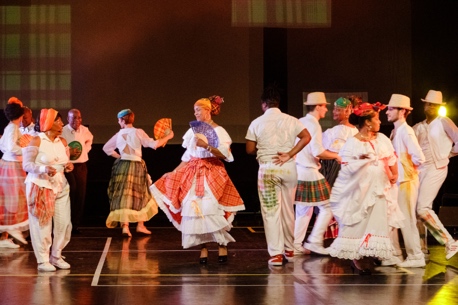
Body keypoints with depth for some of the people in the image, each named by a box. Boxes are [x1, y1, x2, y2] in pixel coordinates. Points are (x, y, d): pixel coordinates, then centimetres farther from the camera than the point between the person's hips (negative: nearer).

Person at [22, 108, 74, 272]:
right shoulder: (36, 141, -8)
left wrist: (68, 166, -5)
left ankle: (56, 256, 18)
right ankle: (43, 260, 7)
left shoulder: (63, 142, 10)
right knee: (42, 224, -2)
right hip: (40, 187, -6)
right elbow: (26, 164, -11)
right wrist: (44, 169, -27)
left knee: (64, 223, 2)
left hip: (60, 186, 6)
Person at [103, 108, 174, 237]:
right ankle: (140, 225, 15)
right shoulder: (138, 132, -5)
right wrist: (168, 137, 3)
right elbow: (154, 144, -9)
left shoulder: (119, 134, 6)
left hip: (122, 166, 2)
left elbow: (106, 148, 16)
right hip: (136, 166, -2)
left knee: (123, 196, 2)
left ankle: (125, 226, -8)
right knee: (140, 195, 13)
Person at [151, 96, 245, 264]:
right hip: (193, 174, 5)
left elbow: (225, 154, -15)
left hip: (212, 174, -5)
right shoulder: (193, 131, 13)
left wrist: (206, 146, -25)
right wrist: (174, 172, 12)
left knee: (212, 210, -16)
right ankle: (203, 248, 2)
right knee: (196, 210, -3)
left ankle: (222, 245, -5)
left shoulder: (219, 131, -2)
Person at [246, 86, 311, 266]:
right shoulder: (291, 120, 3)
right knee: (288, 210, 15)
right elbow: (306, 137, -10)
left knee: (271, 212, 1)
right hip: (288, 168, 2)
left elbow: (250, 150, -1)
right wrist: (289, 154, -9)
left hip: (267, 169, -2)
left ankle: (276, 254, -2)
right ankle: (289, 250, 24)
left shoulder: (257, 123, -2)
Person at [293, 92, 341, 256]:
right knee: (327, 207, 2)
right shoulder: (314, 125, -14)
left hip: (298, 172, 8)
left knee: (303, 210, 14)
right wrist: (336, 155, -6)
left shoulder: (300, 122, 12)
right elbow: (318, 152, -21)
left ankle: (296, 245, 13)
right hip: (310, 173, -8)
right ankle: (314, 241, 0)